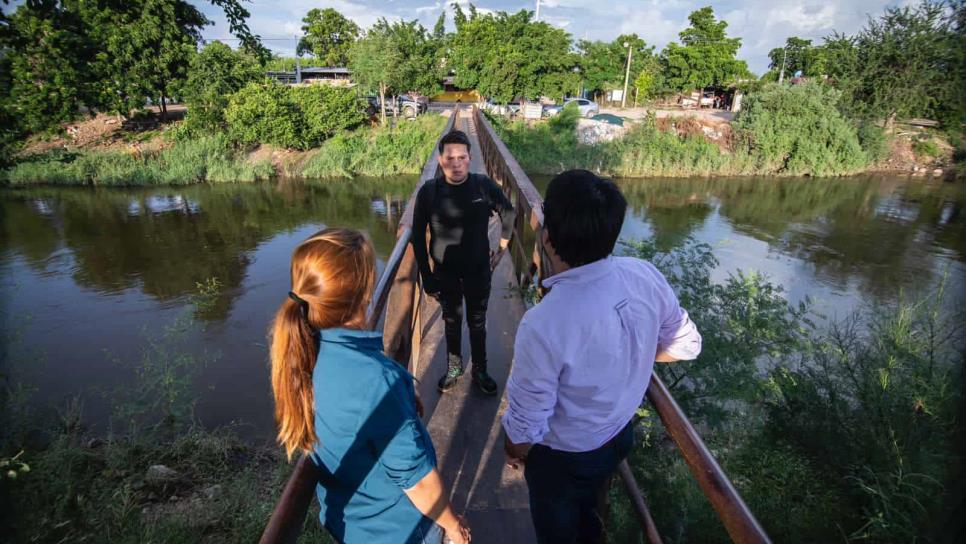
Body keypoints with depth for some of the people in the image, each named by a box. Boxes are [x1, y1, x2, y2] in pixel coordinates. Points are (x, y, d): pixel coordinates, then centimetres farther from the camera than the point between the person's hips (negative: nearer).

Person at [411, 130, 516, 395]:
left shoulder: (485, 186, -12)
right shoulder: (428, 191, -13)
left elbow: (509, 213, 5)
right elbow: (418, 236, -5)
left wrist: (502, 247, 7)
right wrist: (426, 276, -5)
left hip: (479, 271, 0)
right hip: (445, 274, 0)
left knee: (477, 324, 14)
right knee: (452, 323, 16)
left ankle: (480, 371, 33)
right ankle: (453, 368, 37)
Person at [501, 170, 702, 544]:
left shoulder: (544, 324, -40)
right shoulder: (646, 276, -22)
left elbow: (525, 424, -26)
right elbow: (685, 344, -4)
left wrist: (513, 452, -4)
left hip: (562, 458, -5)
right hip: (620, 435, 6)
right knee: (587, 506, 37)